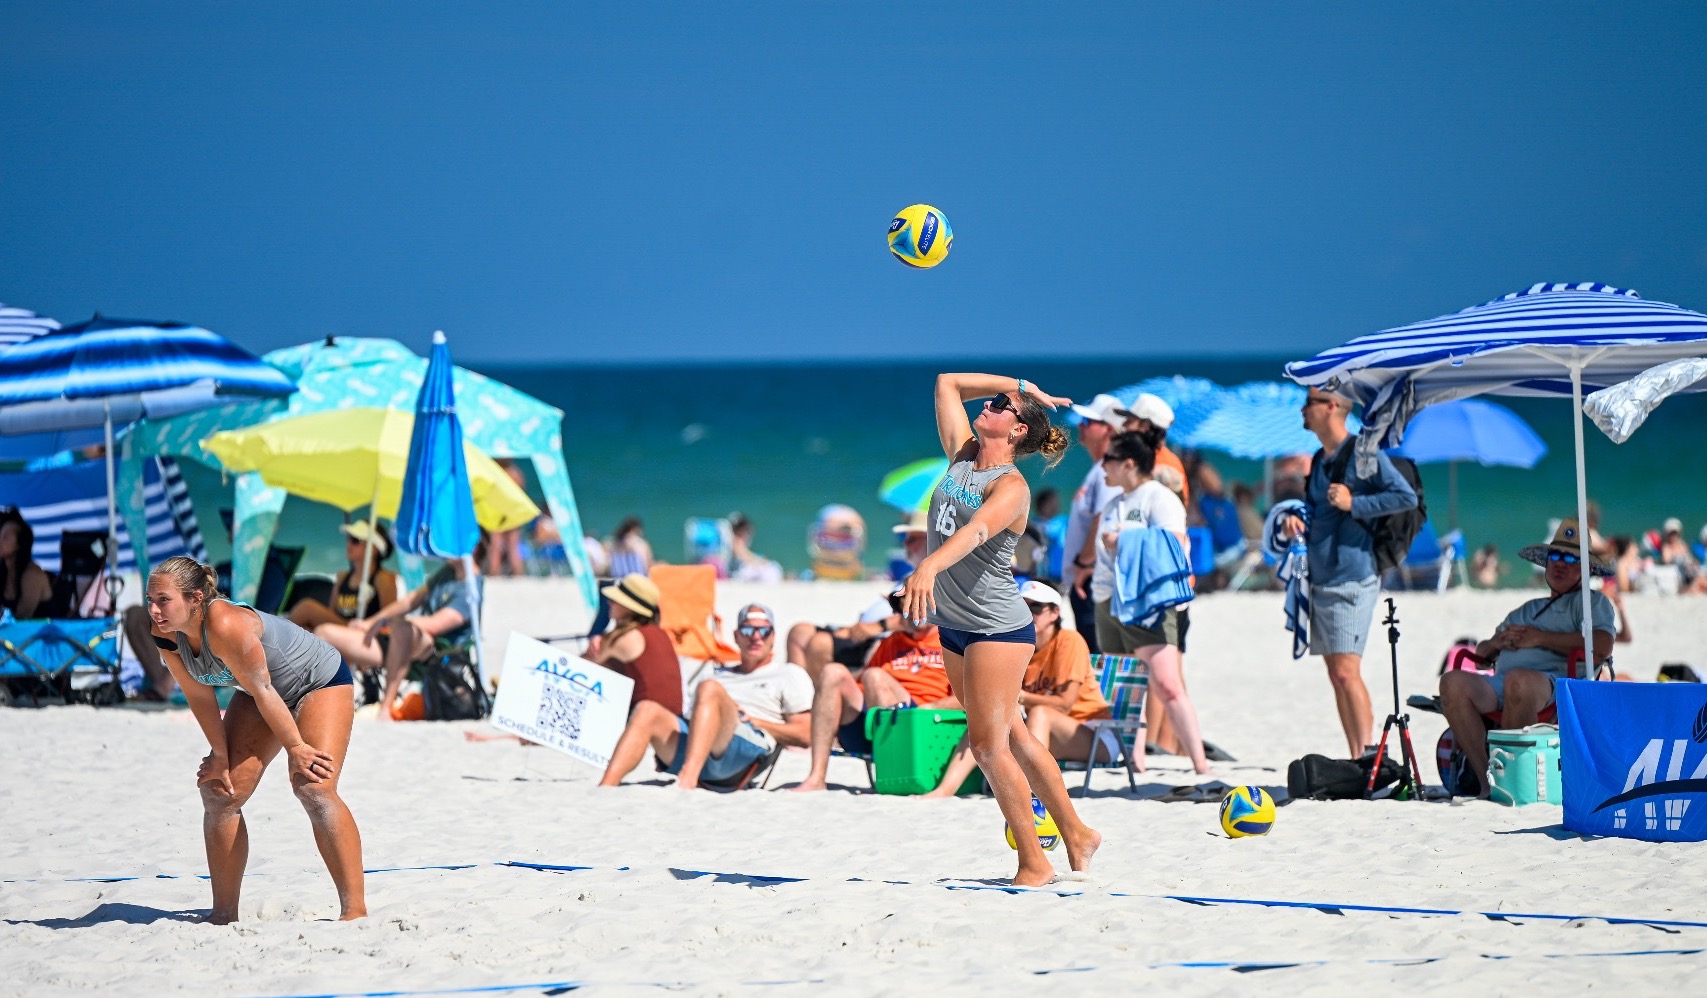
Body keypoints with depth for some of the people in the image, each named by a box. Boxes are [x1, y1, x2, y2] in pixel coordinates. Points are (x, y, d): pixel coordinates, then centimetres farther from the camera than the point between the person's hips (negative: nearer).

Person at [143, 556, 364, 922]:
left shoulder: (225, 625, -38)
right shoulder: (166, 636, -16)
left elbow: (263, 691, -30)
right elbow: (200, 696, -5)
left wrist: (296, 747, -22)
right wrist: (220, 755, -2)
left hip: (320, 682, -8)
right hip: (260, 691, 8)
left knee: (314, 789, -23)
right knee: (219, 793, 1)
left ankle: (354, 910, -24)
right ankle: (224, 913, 10)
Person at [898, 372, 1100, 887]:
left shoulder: (1011, 486, -17)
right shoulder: (961, 455, 5)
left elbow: (976, 531, -36)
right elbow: (947, 382, 14)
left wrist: (930, 565, -53)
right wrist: (1021, 385, 11)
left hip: (998, 626, -9)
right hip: (954, 623, 9)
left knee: (990, 745, -8)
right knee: (1010, 737, 15)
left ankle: (1034, 863, 1)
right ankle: (1077, 834, 26)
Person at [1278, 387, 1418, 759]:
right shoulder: (1320, 460, 18)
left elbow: (1407, 497, -14)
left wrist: (1354, 504, -18)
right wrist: (1293, 520, 8)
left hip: (1351, 579, -9)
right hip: (1320, 581, 9)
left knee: (1346, 671, -17)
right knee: (1337, 675, 8)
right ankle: (1357, 760, 11)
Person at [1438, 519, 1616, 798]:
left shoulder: (1592, 602, 19)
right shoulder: (1528, 610, 39)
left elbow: (1602, 646, -3)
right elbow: (1481, 652, 35)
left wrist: (1540, 638, -1)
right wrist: (1497, 642, 9)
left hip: (1554, 681, -6)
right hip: (1500, 684, 6)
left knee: (1518, 680, -43)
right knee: (1454, 682, -27)